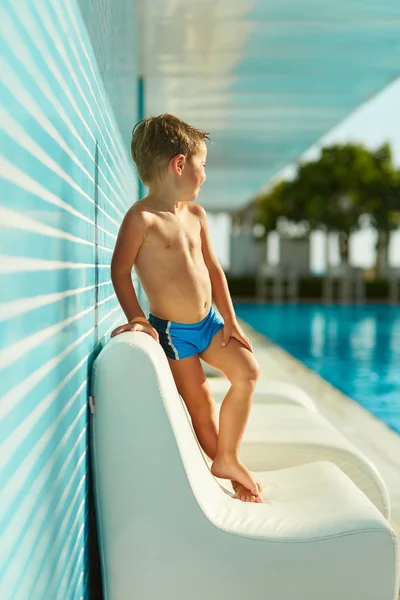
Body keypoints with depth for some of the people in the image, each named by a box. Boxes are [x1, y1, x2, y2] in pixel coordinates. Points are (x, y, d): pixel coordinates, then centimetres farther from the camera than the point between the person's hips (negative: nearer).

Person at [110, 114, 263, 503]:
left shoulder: (196, 215, 3)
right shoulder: (142, 218, -20)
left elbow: (212, 267, 9)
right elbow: (120, 271, -15)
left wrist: (230, 320, 7)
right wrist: (137, 319, -21)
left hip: (207, 322, 7)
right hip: (171, 331, -7)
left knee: (247, 371, 2)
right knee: (200, 401, 3)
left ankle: (228, 460, 14)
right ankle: (224, 463, 23)